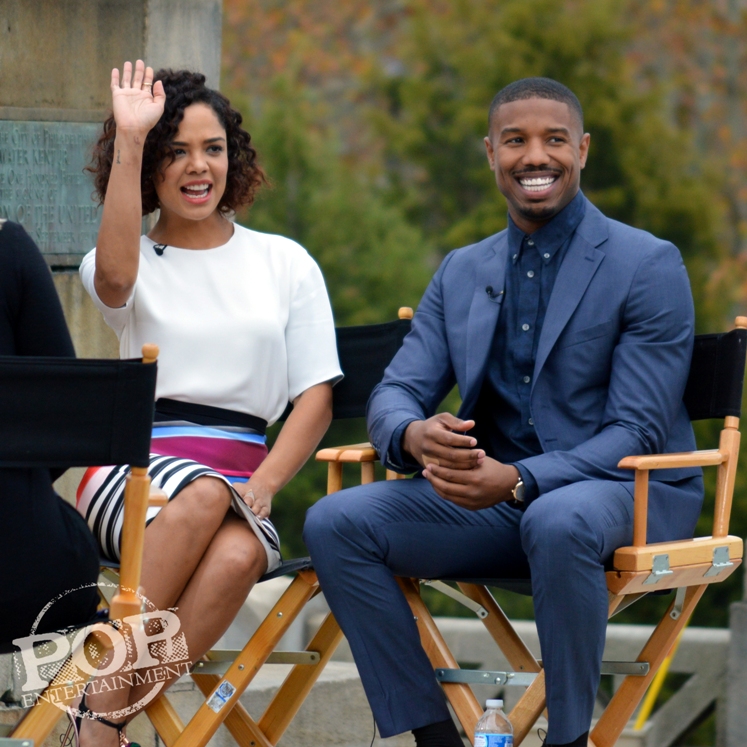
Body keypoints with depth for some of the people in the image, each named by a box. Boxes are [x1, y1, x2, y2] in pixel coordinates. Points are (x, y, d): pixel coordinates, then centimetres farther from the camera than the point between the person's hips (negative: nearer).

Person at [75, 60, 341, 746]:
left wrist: (262, 487, -9)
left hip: (240, 490, 1)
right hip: (133, 469, -1)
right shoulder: (133, 261, 12)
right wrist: (130, 139, -14)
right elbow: (115, 273, -15)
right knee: (203, 494, -37)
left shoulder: (284, 263, 16)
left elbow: (316, 395, 8)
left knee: (238, 555, -35)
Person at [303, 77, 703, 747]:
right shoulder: (461, 273, 13)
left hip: (632, 497, -5)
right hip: (493, 497, 5)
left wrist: (519, 482, -28)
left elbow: (638, 433, -12)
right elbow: (395, 393, 7)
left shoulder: (649, 265, -5)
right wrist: (416, 434, -20)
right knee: (335, 523, -17)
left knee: (558, 521, -41)